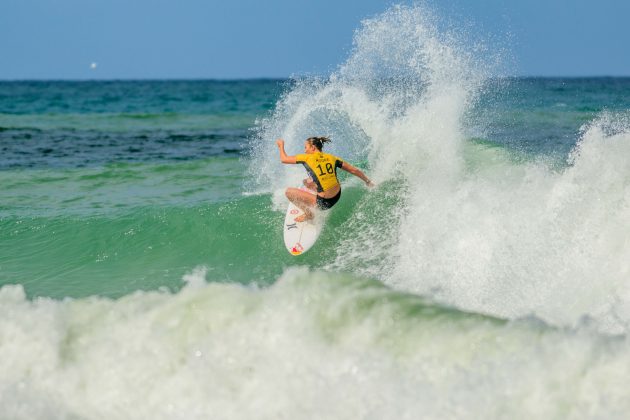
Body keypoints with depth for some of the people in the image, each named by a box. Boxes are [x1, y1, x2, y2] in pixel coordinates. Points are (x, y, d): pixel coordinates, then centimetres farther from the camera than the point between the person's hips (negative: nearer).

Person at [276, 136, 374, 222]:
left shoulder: (307, 158, -10)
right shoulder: (331, 158, 3)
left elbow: (284, 159, 1)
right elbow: (355, 170, 6)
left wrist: (281, 145, 21)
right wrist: (368, 182, 21)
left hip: (325, 202, -7)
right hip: (337, 197, 7)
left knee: (289, 192, 3)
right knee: (307, 182, 27)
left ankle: (308, 214, 11)